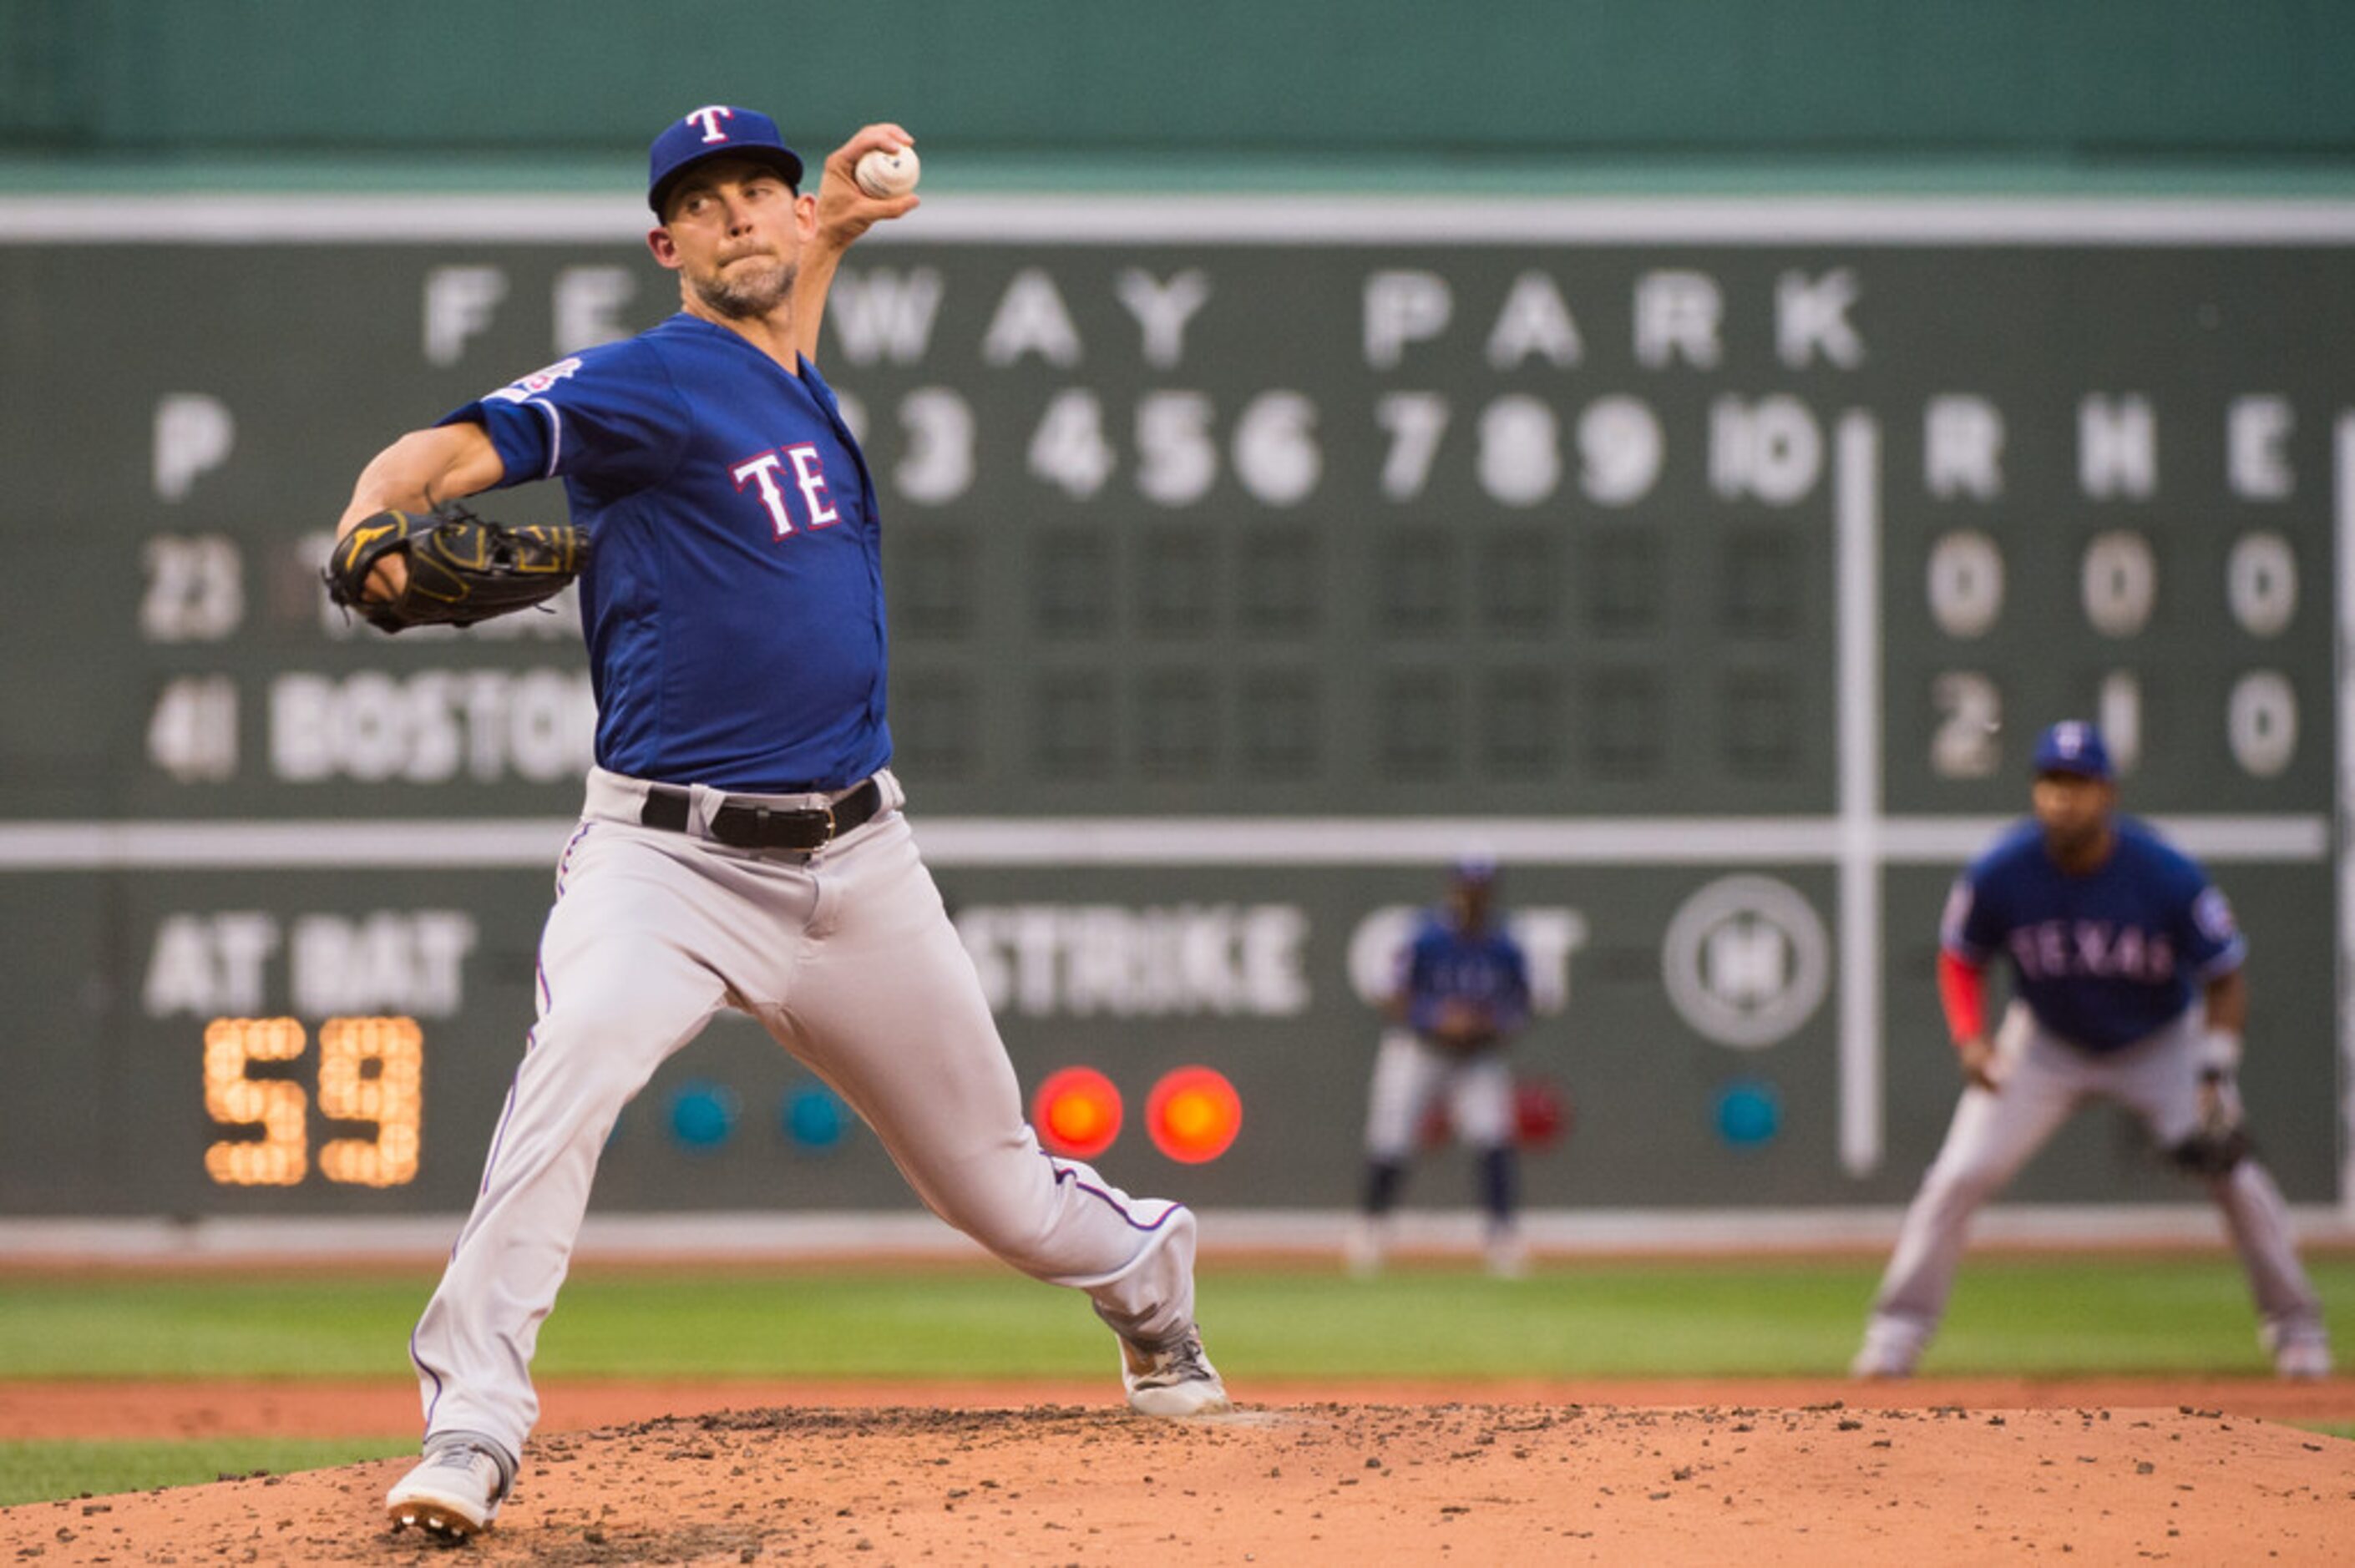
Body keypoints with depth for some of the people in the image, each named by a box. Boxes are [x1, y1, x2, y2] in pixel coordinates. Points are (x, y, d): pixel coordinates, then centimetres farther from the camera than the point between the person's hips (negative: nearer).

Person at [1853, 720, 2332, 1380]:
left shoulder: (2167, 876, -26)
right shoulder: (1999, 875, -23)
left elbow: (2225, 979, -15)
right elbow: (1960, 960, -4)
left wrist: (2213, 1077, -25)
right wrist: (1971, 1039, -21)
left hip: (2161, 1045, -1)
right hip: (2046, 1046, 1)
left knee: (2236, 1178, -12)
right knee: (1959, 1177, -11)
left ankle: (2295, 1325, 9)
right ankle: (1898, 1328, 2)